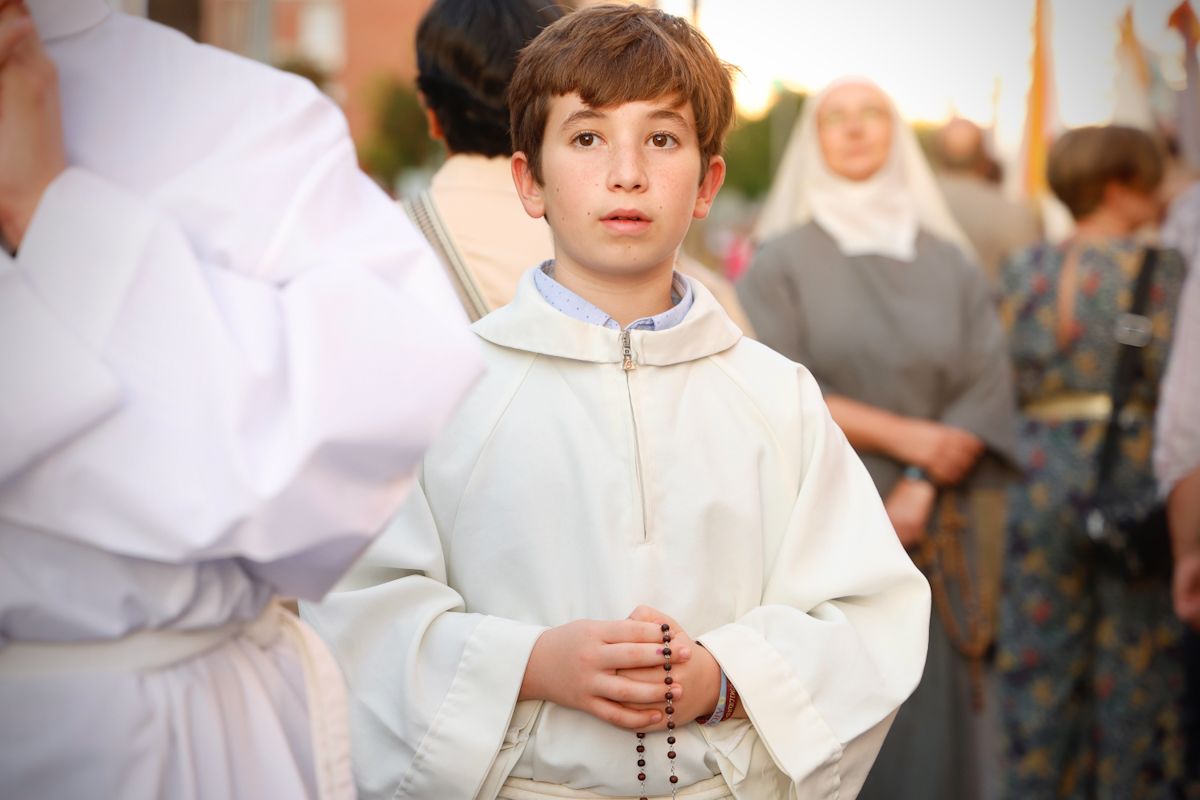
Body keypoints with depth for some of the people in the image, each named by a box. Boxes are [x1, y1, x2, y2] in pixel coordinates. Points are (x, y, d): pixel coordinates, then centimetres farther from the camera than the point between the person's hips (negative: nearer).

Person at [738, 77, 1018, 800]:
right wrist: (904, 437, -10)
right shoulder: (782, 260, 4)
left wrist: (918, 490, -11)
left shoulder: (951, 265, 11)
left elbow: (989, 388, 2)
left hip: (931, 534, 2)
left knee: (930, 728, 2)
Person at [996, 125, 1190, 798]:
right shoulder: (1160, 268, -6)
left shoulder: (1022, 271, 6)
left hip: (1040, 472, 4)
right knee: (1136, 663, 6)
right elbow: (1174, 377, -13)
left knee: (1040, 662, 9)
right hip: (1134, 479, -4)